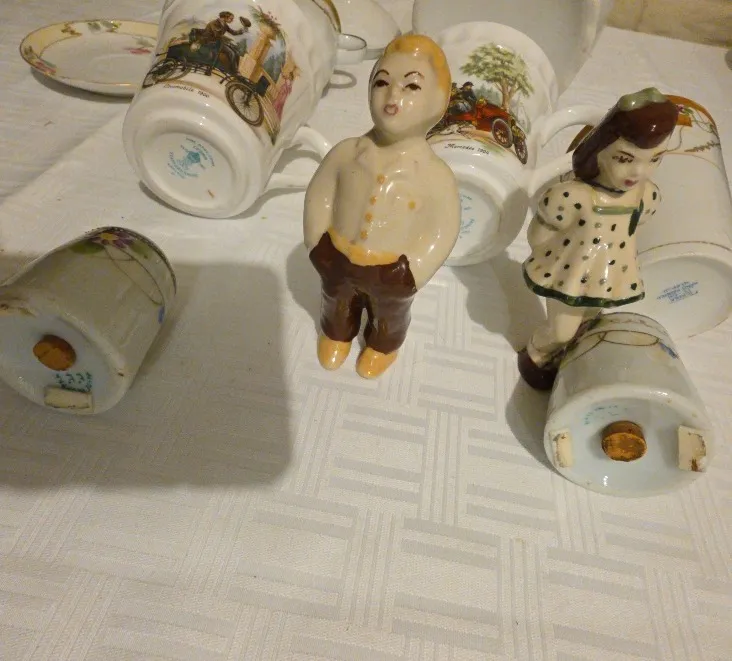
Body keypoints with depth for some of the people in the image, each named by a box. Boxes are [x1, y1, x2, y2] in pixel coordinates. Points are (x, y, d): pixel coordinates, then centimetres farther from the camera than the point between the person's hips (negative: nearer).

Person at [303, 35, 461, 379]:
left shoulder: (435, 174, -24)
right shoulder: (347, 152, -16)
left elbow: (442, 232, -17)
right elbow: (318, 196, -3)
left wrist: (410, 275, -17)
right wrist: (317, 246, -4)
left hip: (391, 271, -2)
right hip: (336, 259, 3)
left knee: (390, 314, 29)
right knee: (337, 303, 32)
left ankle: (382, 346, 62)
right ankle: (336, 334, 65)